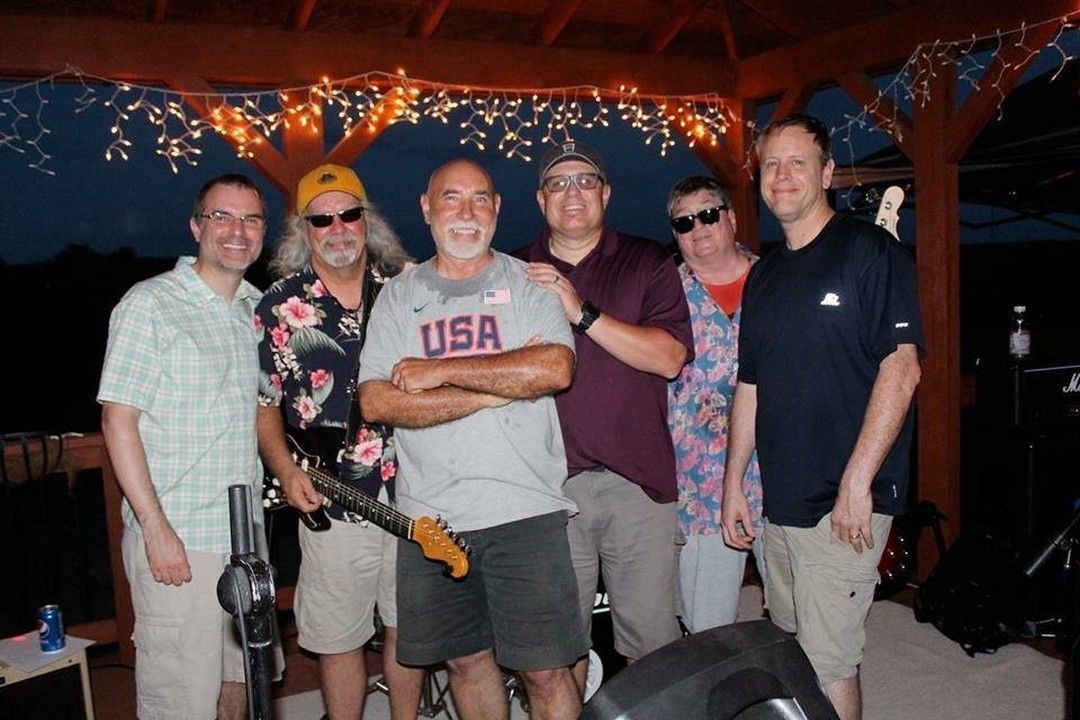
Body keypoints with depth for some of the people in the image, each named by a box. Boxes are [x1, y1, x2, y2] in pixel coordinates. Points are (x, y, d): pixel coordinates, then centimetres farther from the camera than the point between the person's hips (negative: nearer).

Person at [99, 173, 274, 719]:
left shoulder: (257, 311, 12)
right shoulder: (150, 304, -8)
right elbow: (117, 419, -12)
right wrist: (157, 528, -16)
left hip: (245, 534, 7)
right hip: (176, 540, -6)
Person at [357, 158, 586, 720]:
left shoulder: (527, 283, 4)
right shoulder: (398, 297, 8)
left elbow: (556, 369, -15)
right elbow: (376, 402, -5)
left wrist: (438, 370, -12)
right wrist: (500, 387, -12)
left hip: (526, 510, -2)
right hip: (429, 518, 2)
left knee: (544, 670, 2)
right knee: (466, 660, 16)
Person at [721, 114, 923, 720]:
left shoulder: (870, 250, -5)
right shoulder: (764, 275, 15)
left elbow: (901, 369, -14)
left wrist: (856, 482, -19)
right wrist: (733, 483, 13)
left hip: (843, 500, -7)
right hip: (779, 500, 7)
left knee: (829, 664, -4)